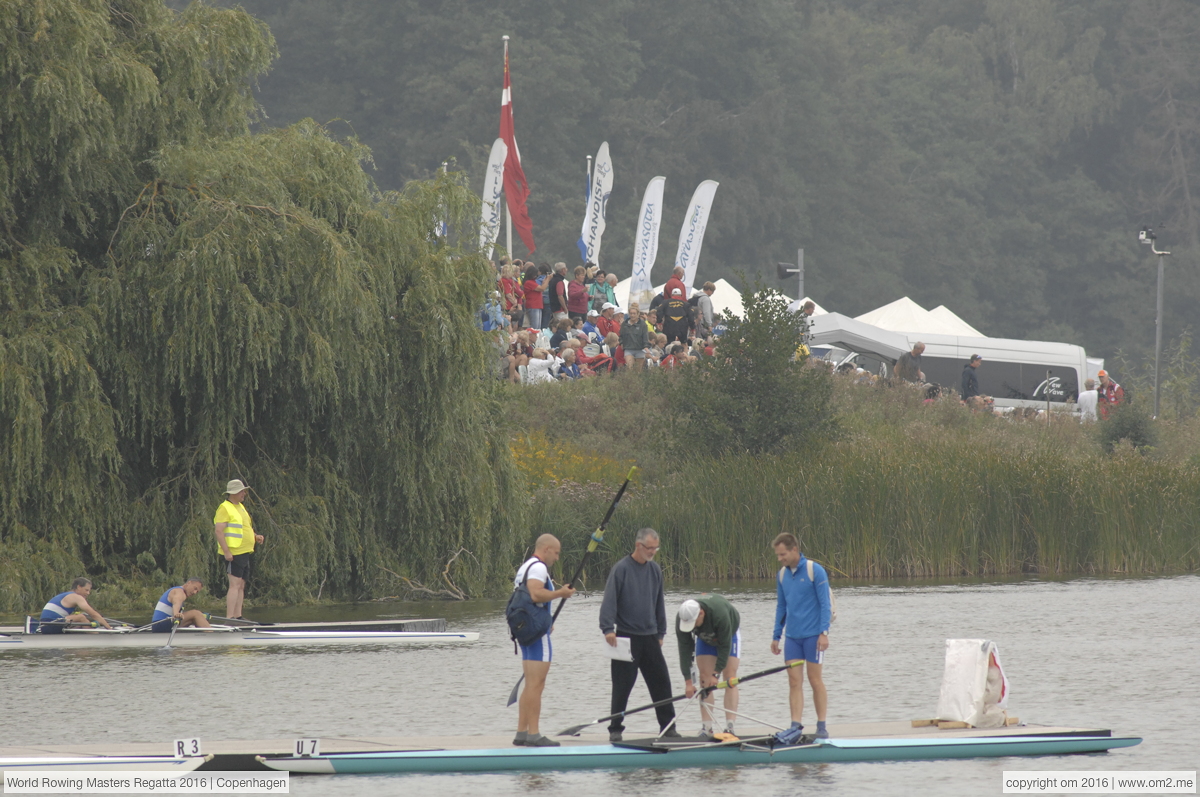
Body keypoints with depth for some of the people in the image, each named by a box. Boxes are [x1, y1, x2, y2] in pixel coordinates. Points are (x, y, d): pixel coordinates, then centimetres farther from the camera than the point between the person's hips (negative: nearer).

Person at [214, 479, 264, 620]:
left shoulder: (240, 507, 19)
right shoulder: (225, 508, -11)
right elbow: (218, 531, -18)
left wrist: (255, 537, 11)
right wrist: (226, 552, -23)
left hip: (245, 553, 10)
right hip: (233, 554, -10)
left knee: (241, 586, 10)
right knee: (235, 584, -14)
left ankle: (237, 616, 13)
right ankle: (229, 618, -17)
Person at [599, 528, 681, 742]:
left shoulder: (655, 570, 10)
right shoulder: (621, 569, -8)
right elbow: (609, 601, -14)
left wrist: (660, 633, 18)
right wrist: (608, 628, -24)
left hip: (650, 638, 5)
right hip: (626, 637, -5)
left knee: (661, 683, 5)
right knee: (622, 686, -2)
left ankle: (668, 726, 13)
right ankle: (615, 729, 6)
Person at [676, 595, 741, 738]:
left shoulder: (720, 614, -43)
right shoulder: (682, 619, -32)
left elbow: (725, 646, -32)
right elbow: (684, 651, -27)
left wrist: (716, 674, -31)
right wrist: (688, 682, -31)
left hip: (729, 634, -3)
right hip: (704, 638, 3)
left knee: (729, 678, -13)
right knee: (704, 678, -9)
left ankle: (729, 727, -19)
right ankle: (706, 728, -11)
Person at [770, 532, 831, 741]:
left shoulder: (815, 571, -9)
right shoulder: (782, 575, 9)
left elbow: (824, 604, -9)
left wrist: (824, 632, -16)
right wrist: (776, 636, 15)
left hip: (813, 635, -5)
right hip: (792, 636, 5)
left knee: (815, 679, 0)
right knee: (794, 681, -1)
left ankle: (821, 727, 8)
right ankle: (796, 726, -4)